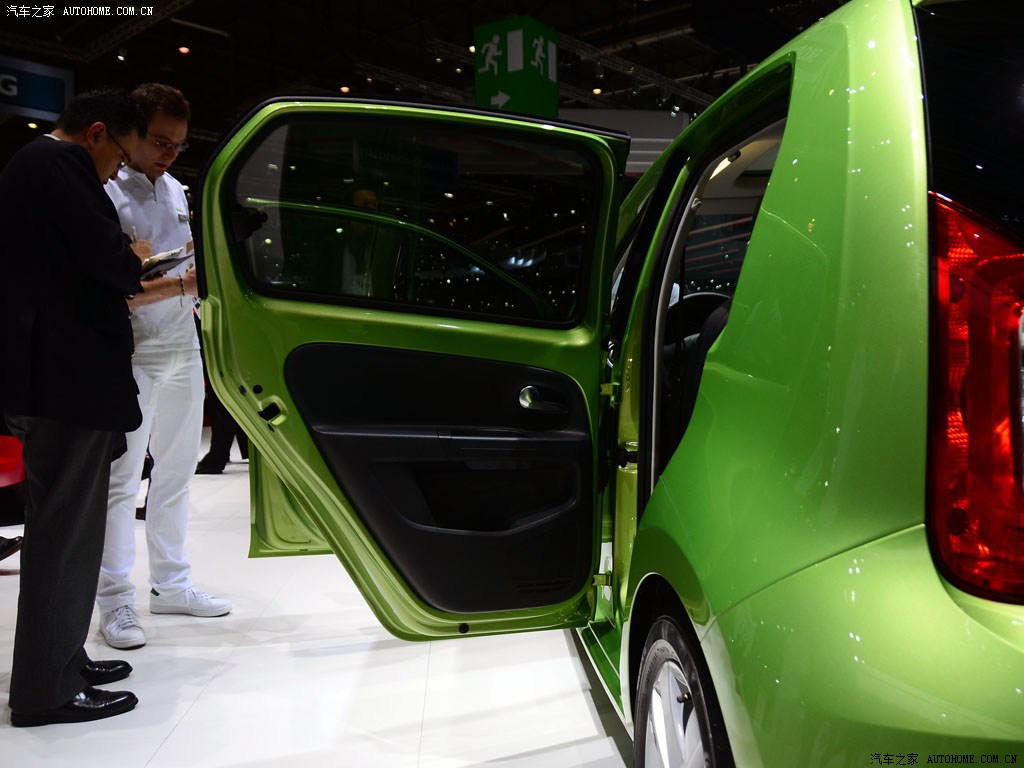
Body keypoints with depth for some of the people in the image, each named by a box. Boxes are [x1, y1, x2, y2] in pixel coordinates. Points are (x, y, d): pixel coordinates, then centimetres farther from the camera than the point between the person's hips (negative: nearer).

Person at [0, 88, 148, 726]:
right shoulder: (62, 163, -11)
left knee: (61, 530, 17)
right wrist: (134, 260, 1)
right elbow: (107, 257, -19)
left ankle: (60, 662, 28)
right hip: (69, 379, -11)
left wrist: (125, 282, 17)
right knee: (65, 533, -4)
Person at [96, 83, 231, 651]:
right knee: (122, 478, -3)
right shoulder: (106, 193, -10)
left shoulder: (175, 189, 12)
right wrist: (181, 284, -24)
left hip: (183, 350, 7)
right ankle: (114, 602, 6)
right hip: (134, 355, -7)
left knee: (176, 470, 11)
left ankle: (171, 584, 22)